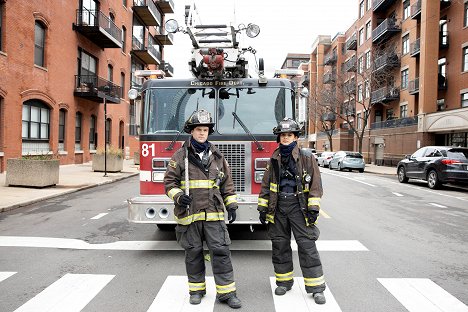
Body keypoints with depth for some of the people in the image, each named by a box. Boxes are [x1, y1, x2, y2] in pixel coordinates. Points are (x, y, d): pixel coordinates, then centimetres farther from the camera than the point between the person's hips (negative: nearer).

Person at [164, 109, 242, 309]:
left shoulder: (217, 156, 9)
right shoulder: (180, 156, 2)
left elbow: (227, 183, 13)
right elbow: (169, 181, 1)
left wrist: (231, 205, 6)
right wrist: (178, 196, -16)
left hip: (214, 213, 2)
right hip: (189, 213, -1)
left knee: (220, 250, 0)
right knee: (193, 252, 10)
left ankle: (226, 291, 12)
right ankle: (196, 289, 28)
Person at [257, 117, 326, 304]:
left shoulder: (306, 157, -1)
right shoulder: (274, 159, 9)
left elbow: (315, 184, -3)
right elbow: (266, 185, 11)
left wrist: (313, 208, -10)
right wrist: (262, 208, 7)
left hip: (299, 206, -3)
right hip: (278, 207, 4)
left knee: (307, 245, -3)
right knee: (279, 245, 10)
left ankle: (316, 287, 9)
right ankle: (284, 281, 27)